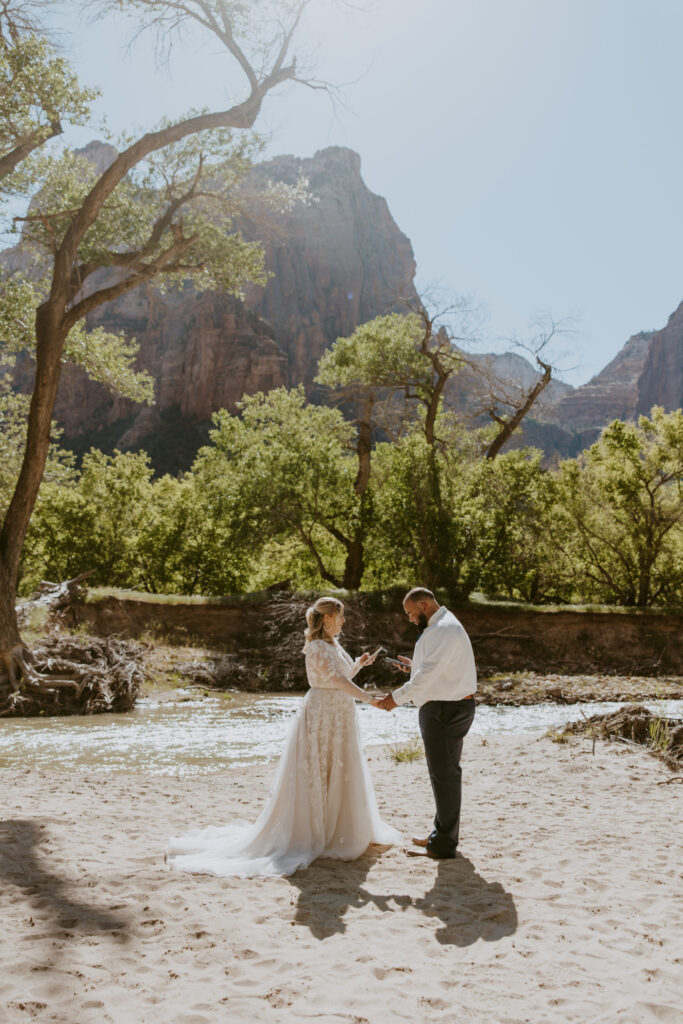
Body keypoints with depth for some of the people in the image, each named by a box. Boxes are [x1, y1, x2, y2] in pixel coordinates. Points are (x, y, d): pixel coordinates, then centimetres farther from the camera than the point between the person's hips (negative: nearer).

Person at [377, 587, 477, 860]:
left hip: (444, 711, -11)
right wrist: (416, 666, 14)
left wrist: (398, 697, -21)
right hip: (450, 707, 11)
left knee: (444, 774, -3)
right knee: (446, 772, 18)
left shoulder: (443, 630, -19)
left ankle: (443, 846, 5)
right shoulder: (443, 626, 16)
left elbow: (428, 674, -25)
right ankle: (442, 833, 30)